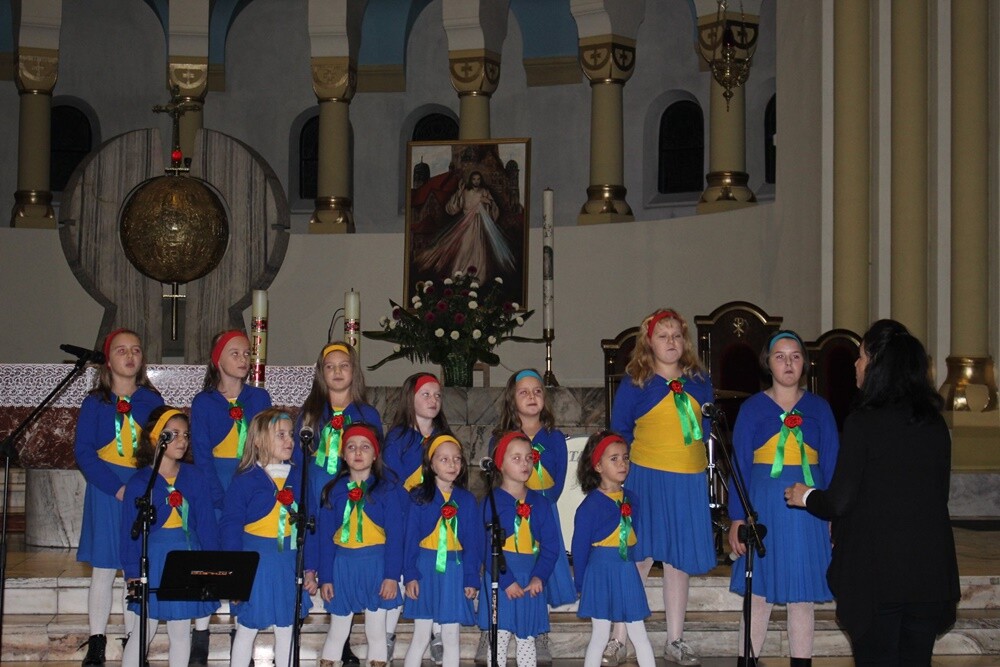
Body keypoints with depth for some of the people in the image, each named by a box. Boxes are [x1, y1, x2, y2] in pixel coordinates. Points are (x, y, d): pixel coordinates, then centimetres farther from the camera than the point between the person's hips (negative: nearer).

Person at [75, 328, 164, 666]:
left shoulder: (152, 402, 7)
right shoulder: (95, 403, 2)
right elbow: (83, 451, -4)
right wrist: (115, 487, -14)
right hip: (107, 492, -1)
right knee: (103, 568, 0)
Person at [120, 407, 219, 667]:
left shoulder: (196, 478, 2)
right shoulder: (139, 482, -4)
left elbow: (207, 524, 3)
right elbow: (130, 529, -3)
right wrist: (132, 572, -7)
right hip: (154, 559, -2)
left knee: (181, 633, 11)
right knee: (143, 633, 4)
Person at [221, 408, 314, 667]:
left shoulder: (297, 478, 4)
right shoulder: (245, 480, -9)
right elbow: (230, 528, -8)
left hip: (290, 562, 4)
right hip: (255, 562, -4)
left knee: (286, 629, 12)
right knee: (247, 629, 7)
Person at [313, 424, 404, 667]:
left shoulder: (386, 489, -2)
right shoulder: (333, 490, 3)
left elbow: (395, 535, -5)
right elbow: (325, 537, 5)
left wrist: (392, 575, -11)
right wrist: (325, 578, 1)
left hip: (376, 565, -2)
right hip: (343, 565, 2)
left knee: (376, 632, 7)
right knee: (337, 631, 9)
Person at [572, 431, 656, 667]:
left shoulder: (630, 499, 6)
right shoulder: (591, 504, -11)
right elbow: (580, 546, -7)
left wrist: (629, 565, 9)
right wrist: (581, 584, -4)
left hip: (628, 571, 5)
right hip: (600, 571, -5)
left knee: (639, 634, 8)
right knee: (600, 635, 2)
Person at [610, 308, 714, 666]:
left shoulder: (699, 382, 9)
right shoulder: (634, 382, -1)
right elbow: (619, 432, 5)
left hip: (690, 481, 3)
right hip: (646, 478, -3)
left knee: (679, 561, 8)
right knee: (639, 557, -4)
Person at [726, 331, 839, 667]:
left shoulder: (819, 408, 6)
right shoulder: (752, 408, 3)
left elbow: (831, 465, 7)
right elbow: (740, 466, 1)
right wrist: (737, 519, -5)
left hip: (808, 511, 1)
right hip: (764, 509, -1)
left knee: (802, 597, 6)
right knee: (758, 594, 3)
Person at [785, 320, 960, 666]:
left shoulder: (863, 422, -12)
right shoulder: (935, 423, 4)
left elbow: (839, 502, -11)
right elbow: (939, 495, 13)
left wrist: (806, 496, 10)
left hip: (876, 572, -5)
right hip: (930, 573, 5)